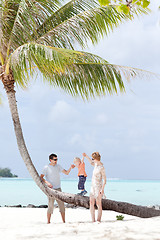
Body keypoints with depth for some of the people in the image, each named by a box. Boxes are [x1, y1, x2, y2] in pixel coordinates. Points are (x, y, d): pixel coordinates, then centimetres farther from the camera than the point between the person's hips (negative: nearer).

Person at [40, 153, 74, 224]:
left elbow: (66, 173, 10)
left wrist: (70, 168, -8)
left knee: (62, 205, 4)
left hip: (58, 189, 5)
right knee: (51, 206, -8)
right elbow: (41, 177, -7)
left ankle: (64, 221, 11)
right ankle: (48, 222, 1)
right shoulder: (46, 168, -4)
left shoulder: (58, 166, 11)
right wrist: (47, 182, -22)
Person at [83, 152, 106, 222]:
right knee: (91, 204, 5)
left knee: (98, 204, -4)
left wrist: (102, 189, -22)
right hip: (93, 187, 8)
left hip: (98, 187, -8)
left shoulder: (101, 168, -18)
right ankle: (93, 221, 7)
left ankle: (98, 221, 0)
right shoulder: (97, 164, 6)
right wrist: (86, 156, 28)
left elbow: (104, 179, -17)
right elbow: (92, 163, 31)